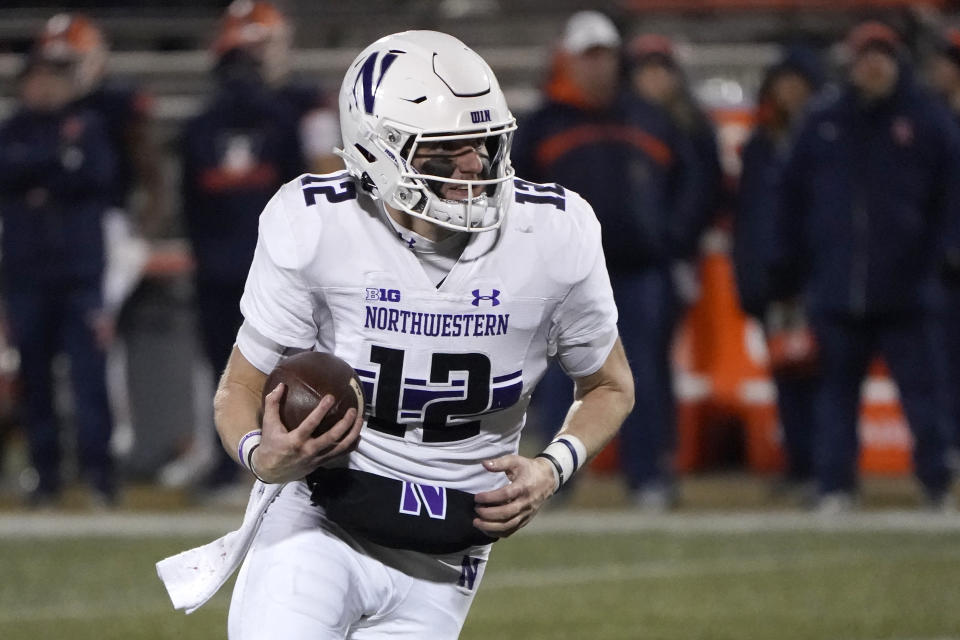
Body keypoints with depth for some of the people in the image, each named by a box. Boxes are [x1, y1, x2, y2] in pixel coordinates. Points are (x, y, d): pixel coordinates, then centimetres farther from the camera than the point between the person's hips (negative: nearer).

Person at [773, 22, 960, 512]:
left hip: (905, 290, -2)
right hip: (837, 289, 2)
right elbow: (793, 200, 12)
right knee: (836, 393, 5)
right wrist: (792, 269, 7)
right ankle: (835, 487, 9)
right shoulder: (823, 126, 9)